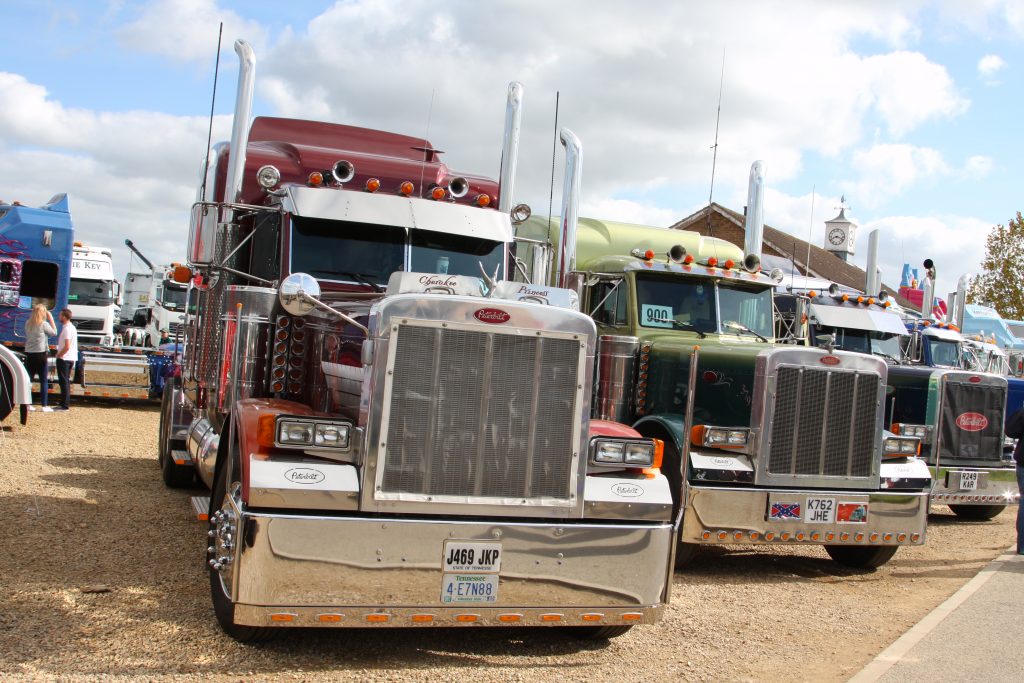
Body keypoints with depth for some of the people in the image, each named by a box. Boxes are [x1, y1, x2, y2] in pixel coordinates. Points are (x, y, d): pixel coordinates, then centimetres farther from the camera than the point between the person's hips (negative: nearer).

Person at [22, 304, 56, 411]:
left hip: (28, 354, 5)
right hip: (40, 355, -5)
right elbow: (54, 332, 2)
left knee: (28, 380, 9)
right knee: (44, 381, 2)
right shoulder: (44, 324, -11)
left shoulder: (28, 323, 4)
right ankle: (44, 405, 1)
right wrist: (51, 318, 6)